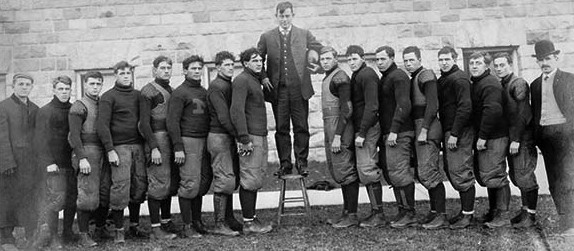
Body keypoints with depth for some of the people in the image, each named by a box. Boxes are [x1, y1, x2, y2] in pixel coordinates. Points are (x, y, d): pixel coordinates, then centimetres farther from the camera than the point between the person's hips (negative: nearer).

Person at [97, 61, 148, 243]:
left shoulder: (138, 95, 16)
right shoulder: (108, 97, 1)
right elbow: (102, 126, -6)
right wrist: (110, 150, -13)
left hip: (138, 146, 5)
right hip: (120, 147, -5)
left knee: (139, 186, 6)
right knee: (120, 187, -8)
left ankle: (134, 226, 19)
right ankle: (119, 230, 2)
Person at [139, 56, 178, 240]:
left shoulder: (171, 90, 19)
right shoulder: (148, 91, -5)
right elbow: (144, 122, -11)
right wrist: (153, 148, -18)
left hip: (172, 140, 8)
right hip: (157, 139, -8)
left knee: (171, 182, 12)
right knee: (159, 183, -8)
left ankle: (166, 221, 24)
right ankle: (155, 228, -3)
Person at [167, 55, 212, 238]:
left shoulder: (204, 92, 18)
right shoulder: (179, 93, -3)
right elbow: (172, 122, -9)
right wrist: (178, 147, -15)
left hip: (204, 141, 7)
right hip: (188, 141, -7)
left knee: (203, 182, 7)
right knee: (189, 184, -7)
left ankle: (197, 221, 18)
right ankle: (187, 226, 1)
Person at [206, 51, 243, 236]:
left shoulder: (230, 85, 18)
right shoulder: (217, 86, -12)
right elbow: (223, 117, -19)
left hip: (229, 137, 9)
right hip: (219, 137, -9)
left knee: (232, 180, 13)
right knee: (224, 180, -9)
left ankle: (229, 219, 23)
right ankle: (219, 224, -4)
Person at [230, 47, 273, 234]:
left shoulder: (255, 80, 21)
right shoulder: (241, 80, -10)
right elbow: (236, 111, -19)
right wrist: (244, 138, -23)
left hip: (261, 137, 10)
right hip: (251, 138, -10)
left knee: (256, 180, 12)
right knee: (249, 181, -6)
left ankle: (252, 218, 19)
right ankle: (248, 223, -1)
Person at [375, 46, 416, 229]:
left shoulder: (398, 76, -9)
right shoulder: (383, 79, 20)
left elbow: (403, 105, -20)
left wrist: (394, 130, -23)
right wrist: (384, 133, 17)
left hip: (399, 134, -10)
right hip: (387, 134, 10)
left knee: (398, 173, -10)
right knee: (389, 173, 10)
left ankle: (409, 214, -1)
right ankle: (403, 211, 16)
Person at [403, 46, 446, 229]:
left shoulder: (426, 75, -9)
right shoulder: (414, 78, 20)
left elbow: (431, 105, -18)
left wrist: (424, 130, -22)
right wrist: (420, 130, 15)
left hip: (427, 127, -10)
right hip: (419, 127, 10)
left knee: (428, 172, -12)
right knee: (423, 173, 13)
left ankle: (441, 216, -8)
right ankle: (434, 211, 21)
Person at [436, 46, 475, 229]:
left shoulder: (459, 78, -11)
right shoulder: (442, 80, 18)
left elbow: (465, 107, -19)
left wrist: (455, 133, -21)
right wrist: (446, 133, 12)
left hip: (460, 133, -9)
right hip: (448, 132, 10)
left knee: (461, 173, -6)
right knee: (451, 171, 12)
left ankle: (468, 214, 2)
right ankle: (465, 210, 21)